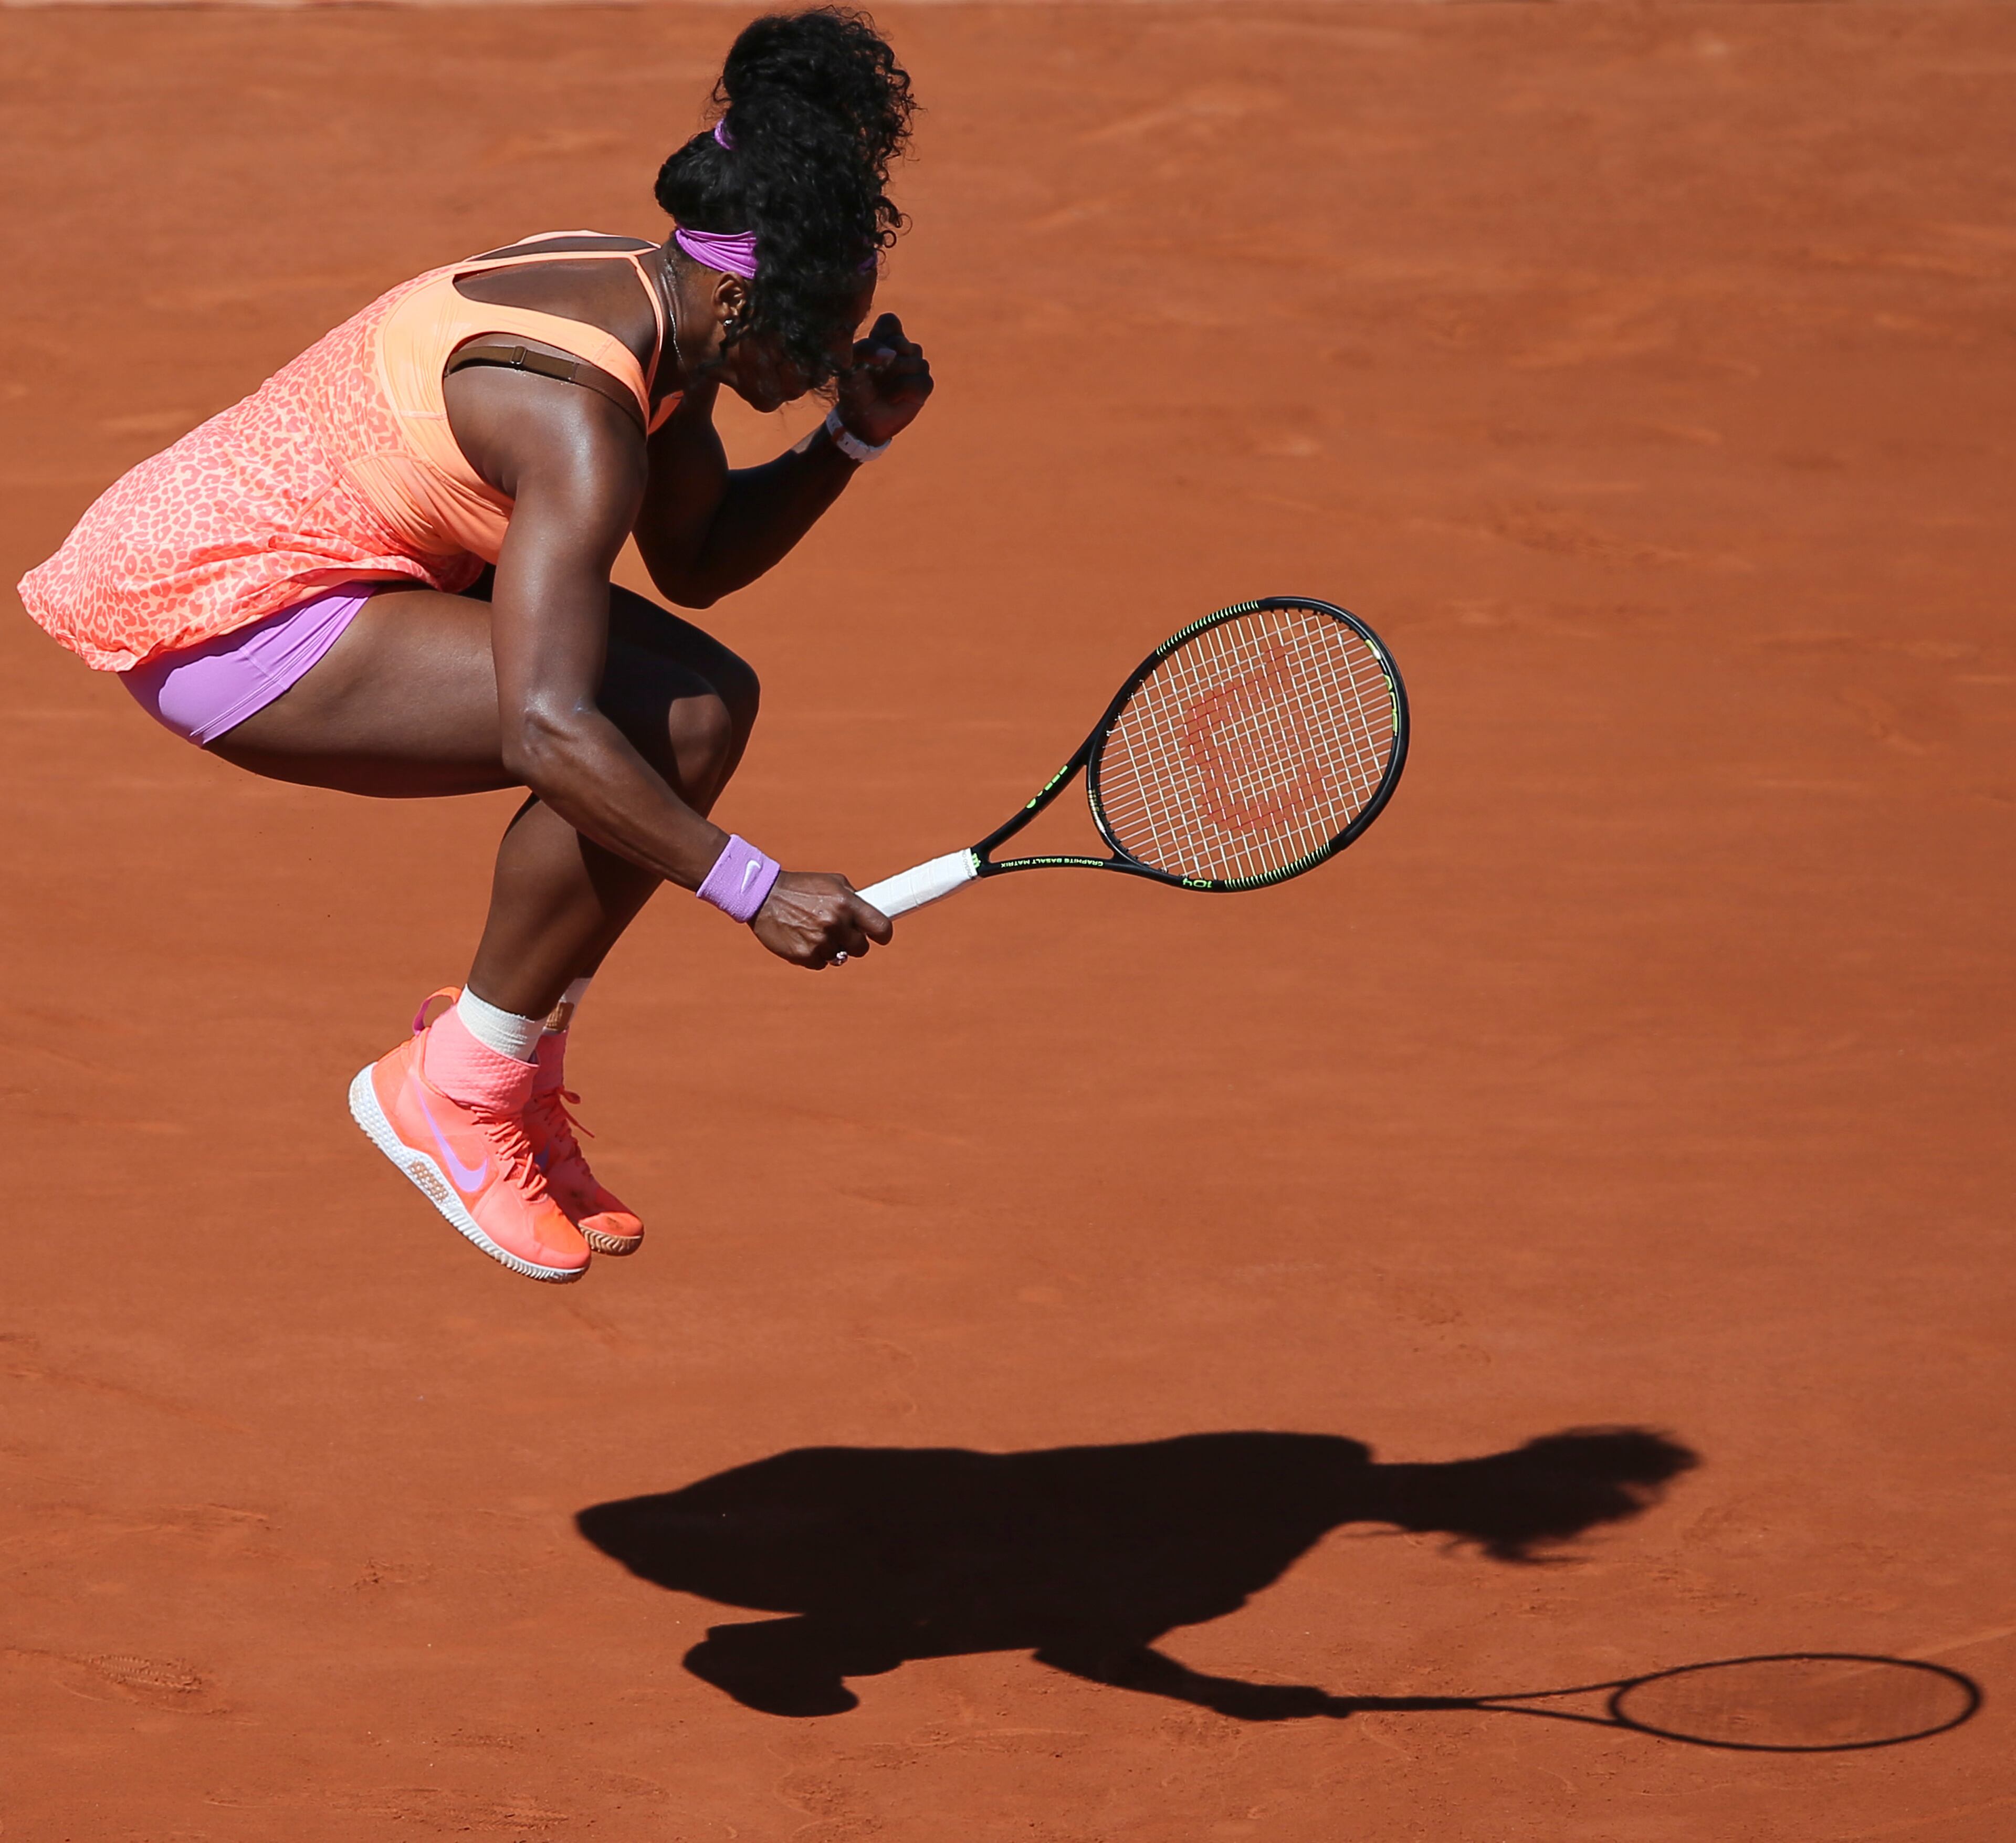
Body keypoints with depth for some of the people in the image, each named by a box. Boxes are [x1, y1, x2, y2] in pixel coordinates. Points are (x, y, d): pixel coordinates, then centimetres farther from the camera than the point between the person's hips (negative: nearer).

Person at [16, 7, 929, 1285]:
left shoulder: (652, 307, 1)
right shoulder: (581, 419, -29)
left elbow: (698, 557, 16)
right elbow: (546, 731, -38)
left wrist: (857, 439, 1)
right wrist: (754, 890, -36)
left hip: (315, 567, 10)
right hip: (215, 615, -10)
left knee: (706, 709, 2)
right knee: (640, 728, -24)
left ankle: (515, 1074, 13)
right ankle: (451, 1091, -6)